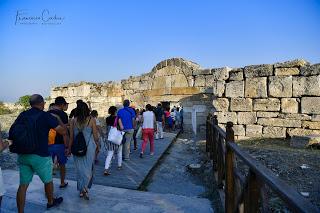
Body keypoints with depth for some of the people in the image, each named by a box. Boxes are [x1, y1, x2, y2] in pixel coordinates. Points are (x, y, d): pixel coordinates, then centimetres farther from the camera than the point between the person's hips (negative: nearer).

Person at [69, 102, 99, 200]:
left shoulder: (73, 121, -4)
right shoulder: (91, 120, -9)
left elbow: (71, 137, 1)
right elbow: (95, 136, -4)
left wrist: (69, 148, 12)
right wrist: (97, 144, 14)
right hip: (89, 147, -2)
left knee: (80, 168, 14)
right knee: (88, 168, 10)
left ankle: (81, 190, 22)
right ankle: (85, 187, -8)